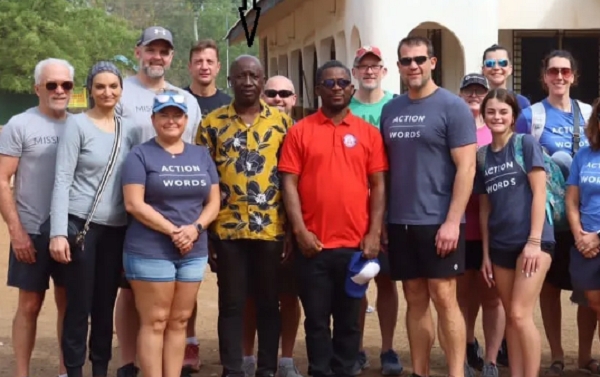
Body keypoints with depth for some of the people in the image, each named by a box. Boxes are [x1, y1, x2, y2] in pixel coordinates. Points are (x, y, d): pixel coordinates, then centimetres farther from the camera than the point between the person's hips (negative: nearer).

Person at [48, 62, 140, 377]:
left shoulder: (129, 130, 9)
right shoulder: (77, 124, -5)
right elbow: (62, 180, -10)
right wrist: (58, 232, -17)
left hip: (116, 229, 5)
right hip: (81, 225, -4)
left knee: (105, 305, 12)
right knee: (79, 306, 1)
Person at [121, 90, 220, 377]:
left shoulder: (201, 155, 13)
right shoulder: (140, 155, -3)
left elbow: (214, 202, 10)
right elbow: (134, 204, -11)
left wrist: (195, 229, -10)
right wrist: (173, 231, -16)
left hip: (194, 252, 5)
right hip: (150, 252, -5)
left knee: (180, 321, 9)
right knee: (154, 322, -2)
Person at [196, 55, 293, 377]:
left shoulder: (282, 122, 5)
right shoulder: (212, 123, 4)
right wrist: (202, 228, 0)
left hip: (272, 228, 0)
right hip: (227, 228, 0)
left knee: (269, 302, 9)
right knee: (231, 303, 6)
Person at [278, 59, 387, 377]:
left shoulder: (368, 133, 6)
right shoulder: (299, 131, 3)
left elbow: (378, 185, 5)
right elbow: (289, 183, -1)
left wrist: (374, 233, -3)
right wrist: (299, 230, -10)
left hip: (355, 244, 1)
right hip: (313, 244, -1)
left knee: (349, 320, 10)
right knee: (316, 320, 6)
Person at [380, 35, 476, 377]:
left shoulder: (452, 107, -6)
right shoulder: (391, 110, 11)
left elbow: (466, 167, -11)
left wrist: (452, 221, -17)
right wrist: (381, 219, 10)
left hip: (438, 221, -5)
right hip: (400, 222, 5)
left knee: (444, 298, -4)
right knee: (415, 300, 10)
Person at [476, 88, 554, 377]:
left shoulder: (526, 144, -2)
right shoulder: (483, 156, 10)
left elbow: (539, 193, -8)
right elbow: (485, 207, 13)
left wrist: (534, 241, -14)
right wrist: (486, 253, 10)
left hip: (532, 240, -5)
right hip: (501, 245, 5)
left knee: (521, 314, -12)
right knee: (510, 317, 9)